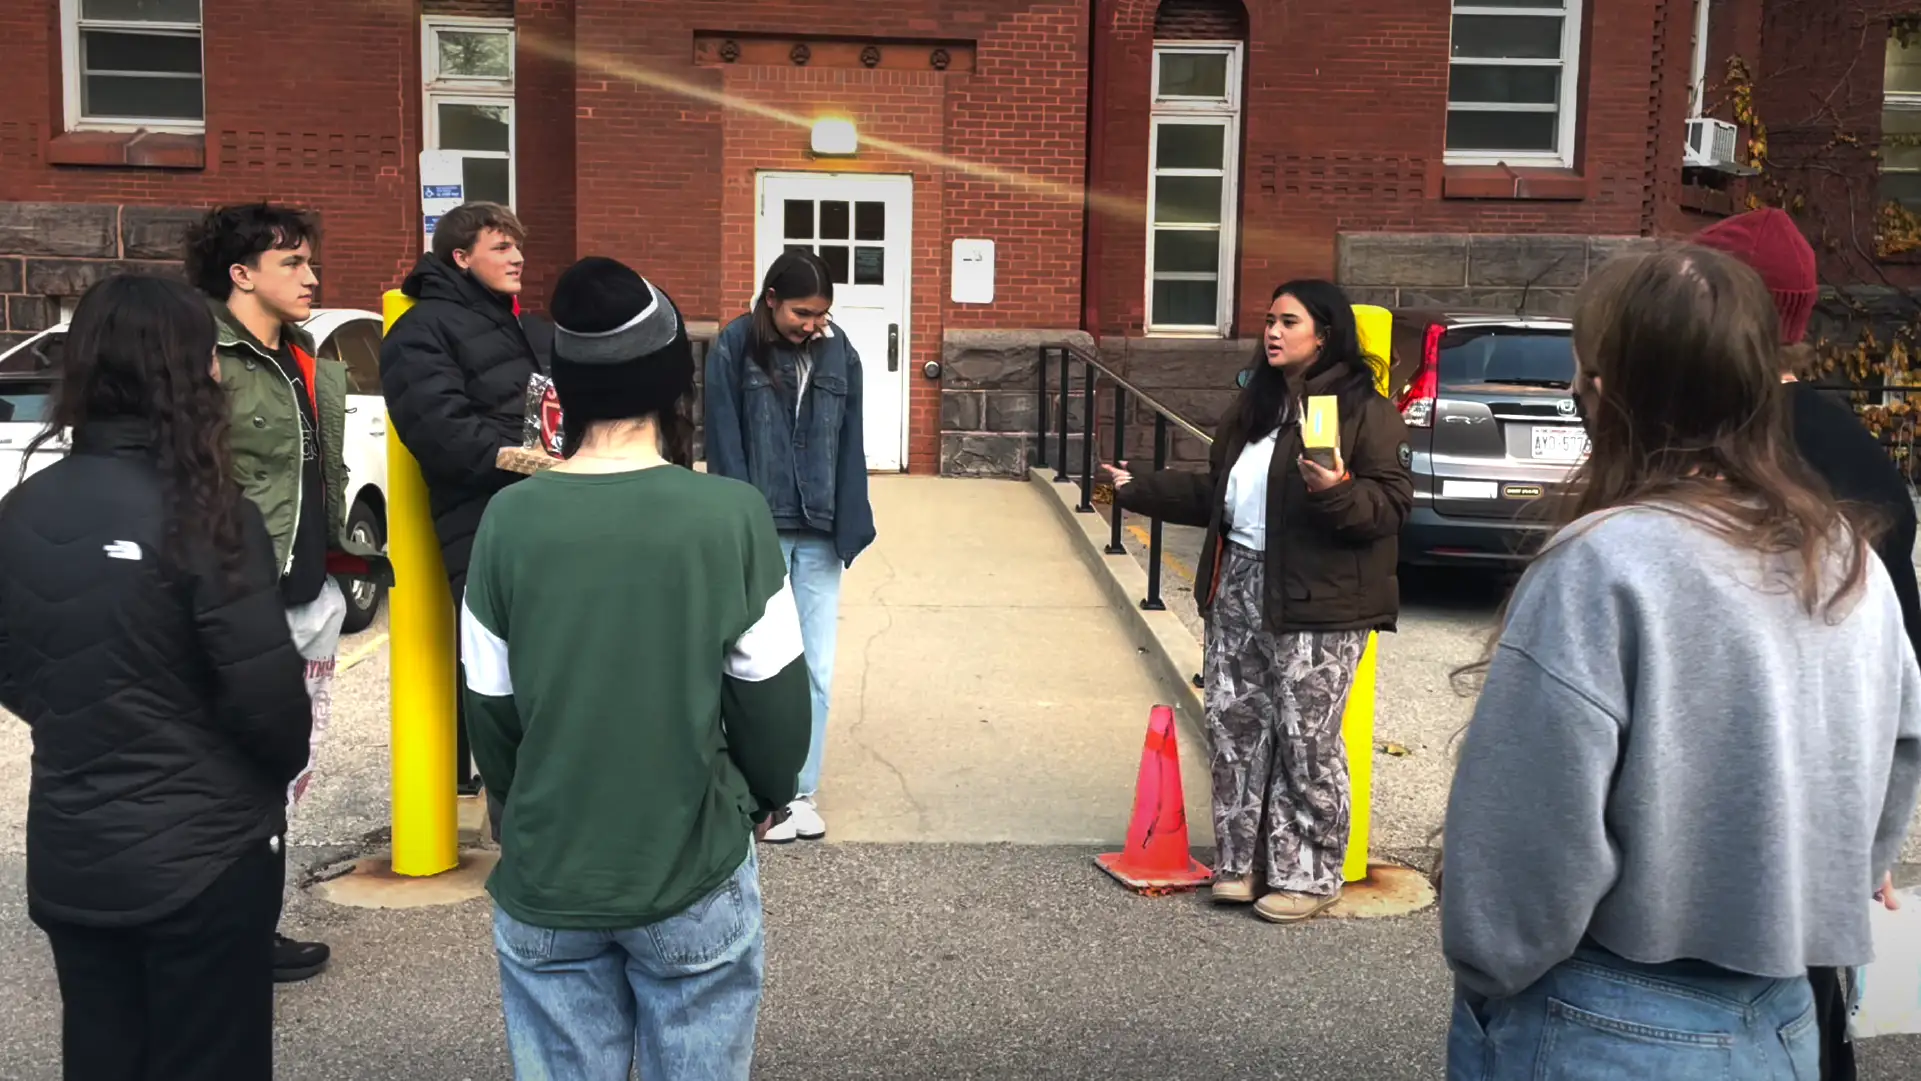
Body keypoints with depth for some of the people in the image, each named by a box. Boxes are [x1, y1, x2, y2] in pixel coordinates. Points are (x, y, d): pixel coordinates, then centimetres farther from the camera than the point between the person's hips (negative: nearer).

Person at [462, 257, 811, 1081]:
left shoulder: (510, 519, -9)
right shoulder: (731, 514, -14)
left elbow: (489, 710, -1)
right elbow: (773, 699, -8)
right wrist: (764, 798, 13)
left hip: (544, 885, 2)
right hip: (696, 877, -1)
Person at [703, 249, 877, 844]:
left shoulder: (839, 354, 5)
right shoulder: (735, 349, -5)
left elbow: (849, 447, 6)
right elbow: (725, 447, -6)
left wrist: (848, 528, 0)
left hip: (818, 538, 3)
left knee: (816, 670, 6)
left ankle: (804, 790, 18)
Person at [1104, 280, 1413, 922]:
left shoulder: (1363, 409, -7)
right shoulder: (1256, 404, 17)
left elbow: (1390, 503, -13)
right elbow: (1215, 494, 22)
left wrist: (1336, 492, -31)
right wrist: (1140, 490, 23)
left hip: (1316, 603, -8)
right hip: (1239, 585, 8)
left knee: (1306, 741, -1)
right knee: (1233, 725, 10)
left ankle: (1308, 877, 12)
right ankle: (1241, 862, 23)